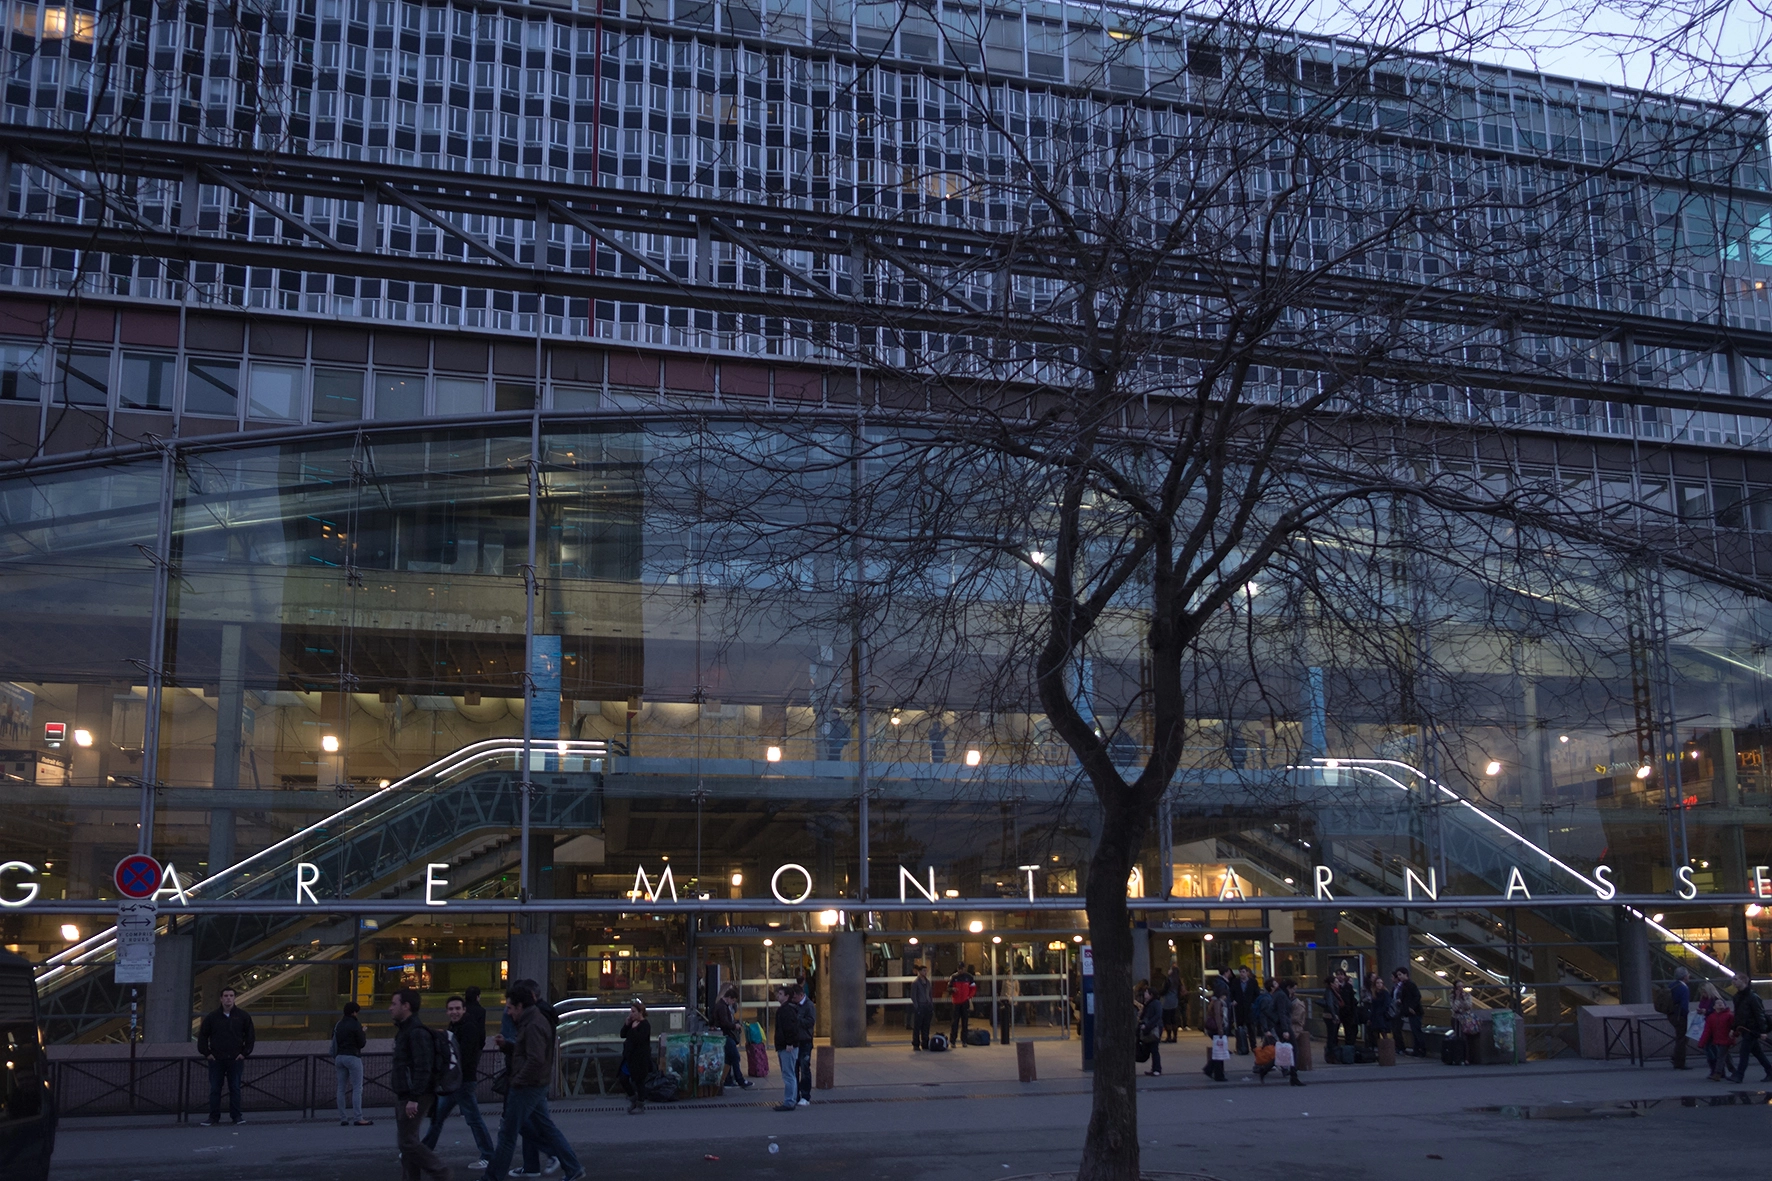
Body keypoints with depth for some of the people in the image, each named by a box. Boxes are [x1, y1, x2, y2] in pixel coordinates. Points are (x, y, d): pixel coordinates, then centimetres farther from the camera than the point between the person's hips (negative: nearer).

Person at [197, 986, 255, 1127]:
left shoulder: (243, 1016, 2)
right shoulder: (212, 1017, 3)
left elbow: (250, 1036, 6)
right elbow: (202, 1035, 10)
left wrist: (245, 1053, -1)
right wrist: (206, 1053, 2)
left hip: (235, 1059, -1)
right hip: (216, 1060, 1)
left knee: (235, 1089, 3)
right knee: (215, 1089, 2)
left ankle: (236, 1116, 10)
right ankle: (214, 1117, 10)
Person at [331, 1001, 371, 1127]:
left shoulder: (338, 1025, 10)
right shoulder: (355, 1024, -10)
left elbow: (334, 1042, 16)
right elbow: (361, 1043, -7)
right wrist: (364, 1035, 9)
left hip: (339, 1057, 7)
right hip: (352, 1057, -7)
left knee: (341, 1088, 8)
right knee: (357, 1088, -6)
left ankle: (343, 1118, 8)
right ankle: (358, 1118, -11)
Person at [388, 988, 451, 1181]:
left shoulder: (417, 1032, -17)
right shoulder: (405, 1030, 16)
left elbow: (422, 1068, -23)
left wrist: (414, 1098, -27)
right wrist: (404, 1097, 20)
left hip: (414, 1097, -10)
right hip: (404, 1096, 10)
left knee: (407, 1140, -9)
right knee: (405, 1141, 11)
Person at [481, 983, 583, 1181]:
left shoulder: (533, 1026, -19)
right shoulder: (535, 1020, 12)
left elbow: (536, 1060, -26)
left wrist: (518, 1081, -18)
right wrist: (507, 1044, 7)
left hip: (527, 1087, -10)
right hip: (537, 1085, 10)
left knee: (507, 1134, 0)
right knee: (545, 1129, 13)